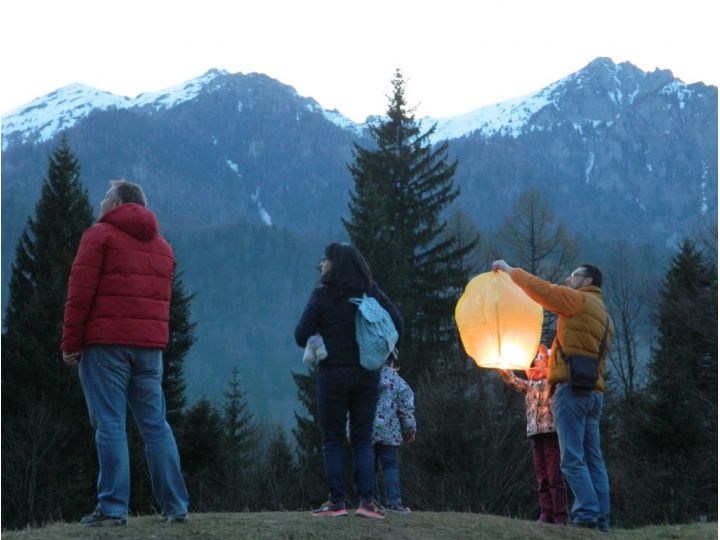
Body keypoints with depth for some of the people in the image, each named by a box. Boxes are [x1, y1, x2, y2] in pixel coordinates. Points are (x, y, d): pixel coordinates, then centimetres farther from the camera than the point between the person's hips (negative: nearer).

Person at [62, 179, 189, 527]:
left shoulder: (100, 235, 0)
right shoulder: (162, 246, 20)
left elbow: (81, 292, -7)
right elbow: (162, 300, 15)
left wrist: (71, 342, -4)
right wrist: (153, 342, 15)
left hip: (106, 345, -5)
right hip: (150, 346, 6)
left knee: (110, 426, -5)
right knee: (155, 426, 7)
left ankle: (113, 509, -7)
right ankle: (175, 507, 5)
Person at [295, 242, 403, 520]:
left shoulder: (322, 294, -10)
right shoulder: (370, 290, 0)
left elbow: (301, 336, -8)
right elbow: (396, 323, 1)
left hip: (333, 372, -3)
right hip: (367, 374, 3)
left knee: (332, 439, 7)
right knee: (363, 439, 8)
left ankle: (336, 501, 2)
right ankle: (367, 500, -3)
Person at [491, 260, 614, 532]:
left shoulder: (580, 301, -2)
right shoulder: (602, 315, 24)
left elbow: (537, 287, -3)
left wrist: (509, 270, 10)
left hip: (572, 388, -9)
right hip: (594, 392, 9)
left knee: (572, 458, -10)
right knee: (593, 459, 5)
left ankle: (587, 513, -17)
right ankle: (601, 518, 1)